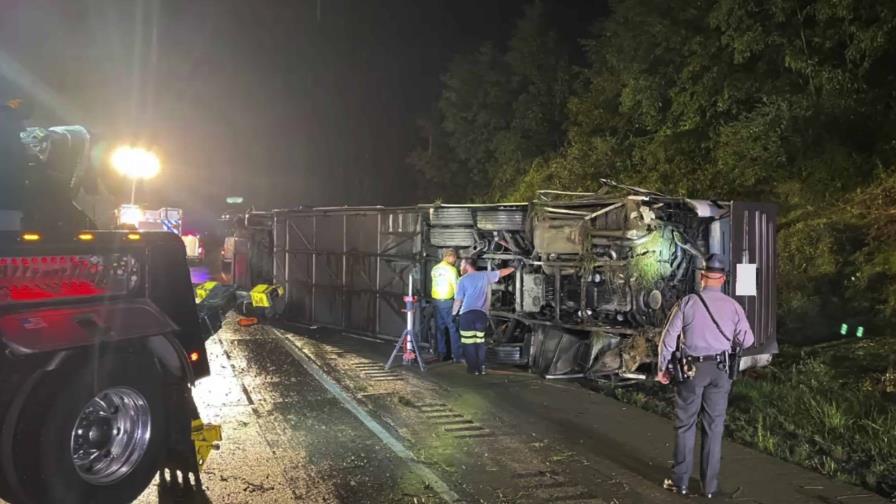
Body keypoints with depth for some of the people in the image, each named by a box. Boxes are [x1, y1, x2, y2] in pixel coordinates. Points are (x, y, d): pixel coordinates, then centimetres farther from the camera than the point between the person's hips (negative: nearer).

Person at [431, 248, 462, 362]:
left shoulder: (435, 269, 10)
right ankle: (457, 356, -4)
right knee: (453, 328, -3)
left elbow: (437, 283, 13)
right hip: (447, 301, -7)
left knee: (440, 328, 12)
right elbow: (456, 286, -11)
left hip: (436, 300, 7)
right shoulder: (451, 269, -11)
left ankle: (442, 354, 16)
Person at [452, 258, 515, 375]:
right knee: (480, 342, 16)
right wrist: (514, 268, 37)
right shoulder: (485, 275, 13)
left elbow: (458, 300, 2)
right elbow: (501, 272, 23)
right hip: (482, 314, 4)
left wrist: (454, 313, 12)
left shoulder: (463, 280, 4)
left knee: (469, 342, 3)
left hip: (467, 314, -4)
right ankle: (481, 367, 14)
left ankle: (473, 368, 2)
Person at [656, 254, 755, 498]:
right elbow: (747, 341, 4)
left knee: (685, 425, 9)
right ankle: (710, 484, 14)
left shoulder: (687, 302, -7)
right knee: (714, 427, 9)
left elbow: (669, 337, -6)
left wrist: (663, 368, 4)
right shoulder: (733, 306, -2)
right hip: (719, 370, 2)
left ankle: (680, 481, 15)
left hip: (691, 369, -1)